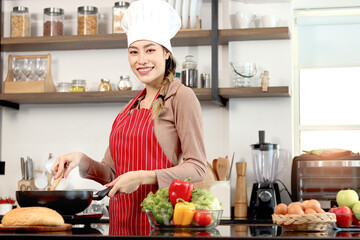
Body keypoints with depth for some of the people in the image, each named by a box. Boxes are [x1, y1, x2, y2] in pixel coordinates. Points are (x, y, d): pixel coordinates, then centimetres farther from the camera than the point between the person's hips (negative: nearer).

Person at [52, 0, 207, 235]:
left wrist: (142, 177, -18)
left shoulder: (181, 97, -6)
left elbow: (197, 168, -11)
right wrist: (81, 161, -4)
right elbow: (111, 173, 14)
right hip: (123, 221, 6)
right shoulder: (131, 107, 14)